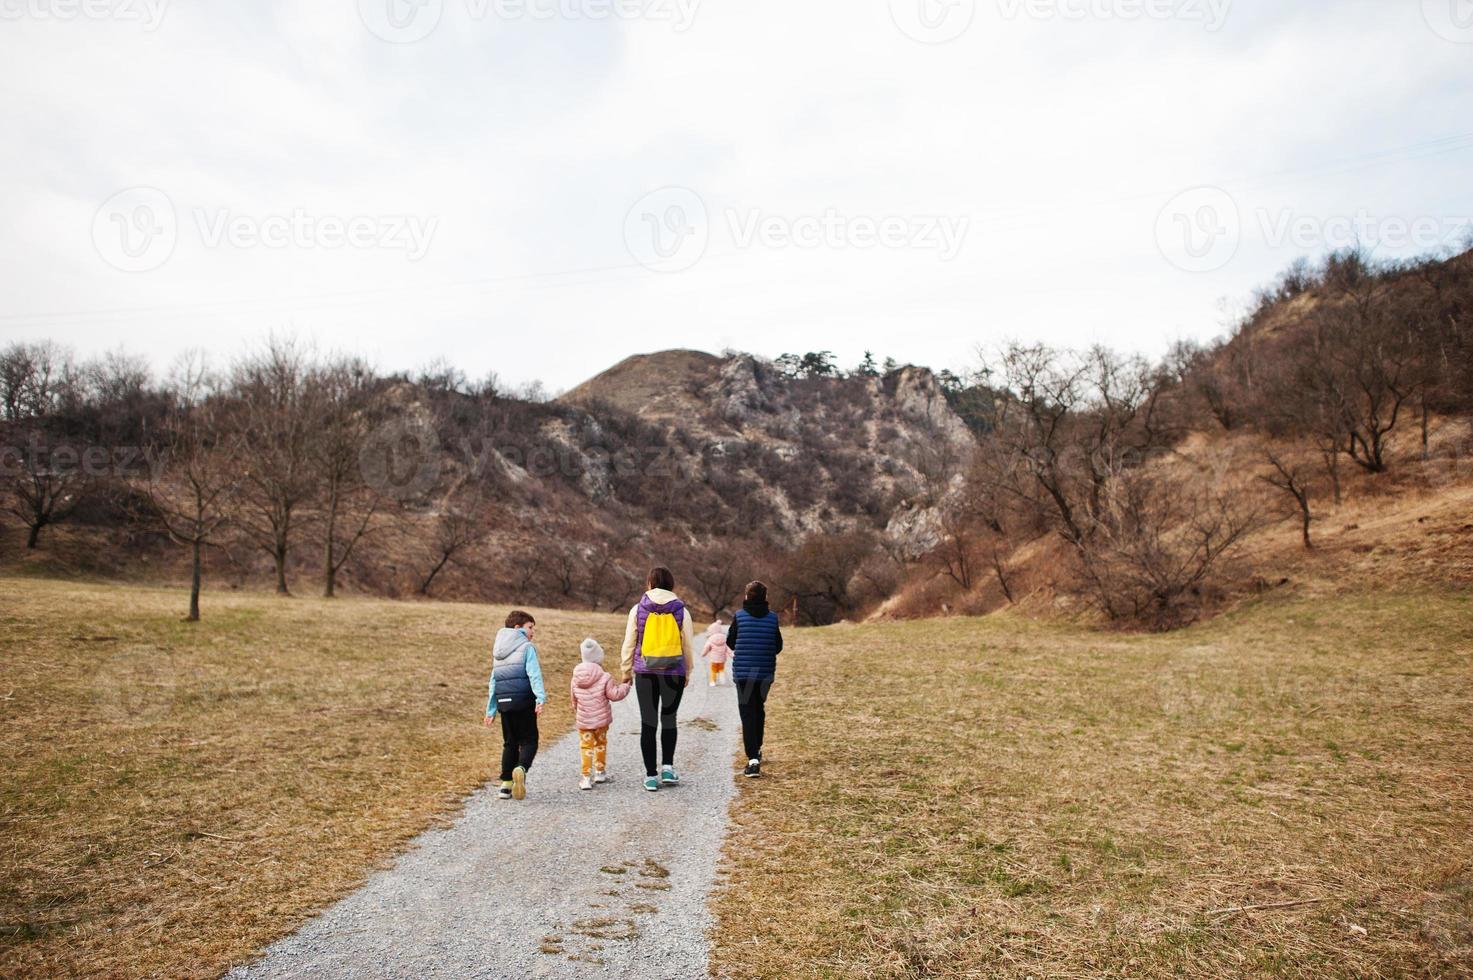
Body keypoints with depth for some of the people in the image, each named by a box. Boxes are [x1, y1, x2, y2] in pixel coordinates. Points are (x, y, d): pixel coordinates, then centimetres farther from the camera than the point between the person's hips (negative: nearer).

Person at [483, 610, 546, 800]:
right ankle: (521, 769, -26)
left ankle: (506, 784, 13)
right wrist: (541, 698, -26)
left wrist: (491, 711, 19)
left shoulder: (499, 651, 17)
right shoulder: (527, 647, -4)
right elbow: (534, 674, -16)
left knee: (510, 743, 15)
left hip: (503, 702, 6)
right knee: (529, 741, 1)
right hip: (523, 701, -6)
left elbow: (493, 681, 18)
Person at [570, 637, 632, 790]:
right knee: (601, 744, 18)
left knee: (586, 746, 6)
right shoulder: (605, 677, -16)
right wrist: (625, 686, 6)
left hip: (583, 720, 2)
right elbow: (614, 694, -12)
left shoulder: (576, 678, -2)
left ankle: (586, 777, 0)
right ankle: (599, 772, 28)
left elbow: (574, 698, 10)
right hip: (601, 719, -2)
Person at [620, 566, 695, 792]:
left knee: (648, 722, 6)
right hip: (673, 673, 0)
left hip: (645, 673, 0)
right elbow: (688, 646, 6)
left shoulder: (638, 610, -1)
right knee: (669, 720, 15)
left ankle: (651, 775, 9)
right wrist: (687, 673, 19)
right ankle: (667, 766, 5)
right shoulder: (681, 611, 0)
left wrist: (626, 671, 15)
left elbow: (629, 644, 3)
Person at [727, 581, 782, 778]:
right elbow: (778, 646, 6)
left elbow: (730, 641, 6)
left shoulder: (739, 616, -5)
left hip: (743, 672, -3)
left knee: (747, 713, -3)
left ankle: (753, 760, -14)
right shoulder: (772, 617, 0)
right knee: (759, 709, 22)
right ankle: (757, 749, 36)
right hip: (765, 673, 3)